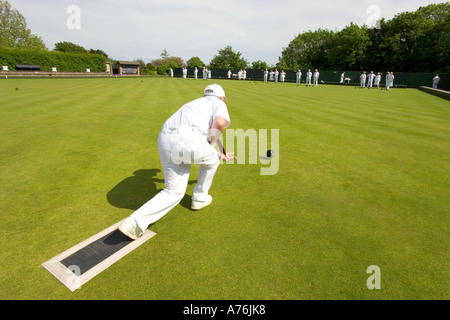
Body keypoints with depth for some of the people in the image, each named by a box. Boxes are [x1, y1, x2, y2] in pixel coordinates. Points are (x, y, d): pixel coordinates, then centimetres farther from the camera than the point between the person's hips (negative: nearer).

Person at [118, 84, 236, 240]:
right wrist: (212, 143, 11)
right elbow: (220, 122, -8)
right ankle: (200, 198, 38)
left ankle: (135, 222, -1)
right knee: (212, 159, 27)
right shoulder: (218, 104, 19)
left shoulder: (193, 104, 40)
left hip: (164, 141, 7)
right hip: (187, 138, -7)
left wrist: (221, 156, 54)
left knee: (174, 192, 15)